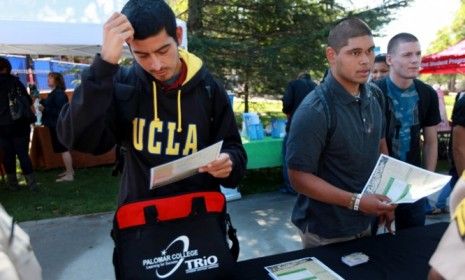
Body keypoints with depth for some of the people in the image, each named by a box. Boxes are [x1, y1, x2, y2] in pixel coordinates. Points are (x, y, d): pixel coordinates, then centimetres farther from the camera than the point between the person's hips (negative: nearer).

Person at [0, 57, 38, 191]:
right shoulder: (14, 82, -7)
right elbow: (28, 101, -5)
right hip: (19, 124, -2)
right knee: (23, 153, 3)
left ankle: (12, 183, 17)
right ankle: (31, 182, 0)